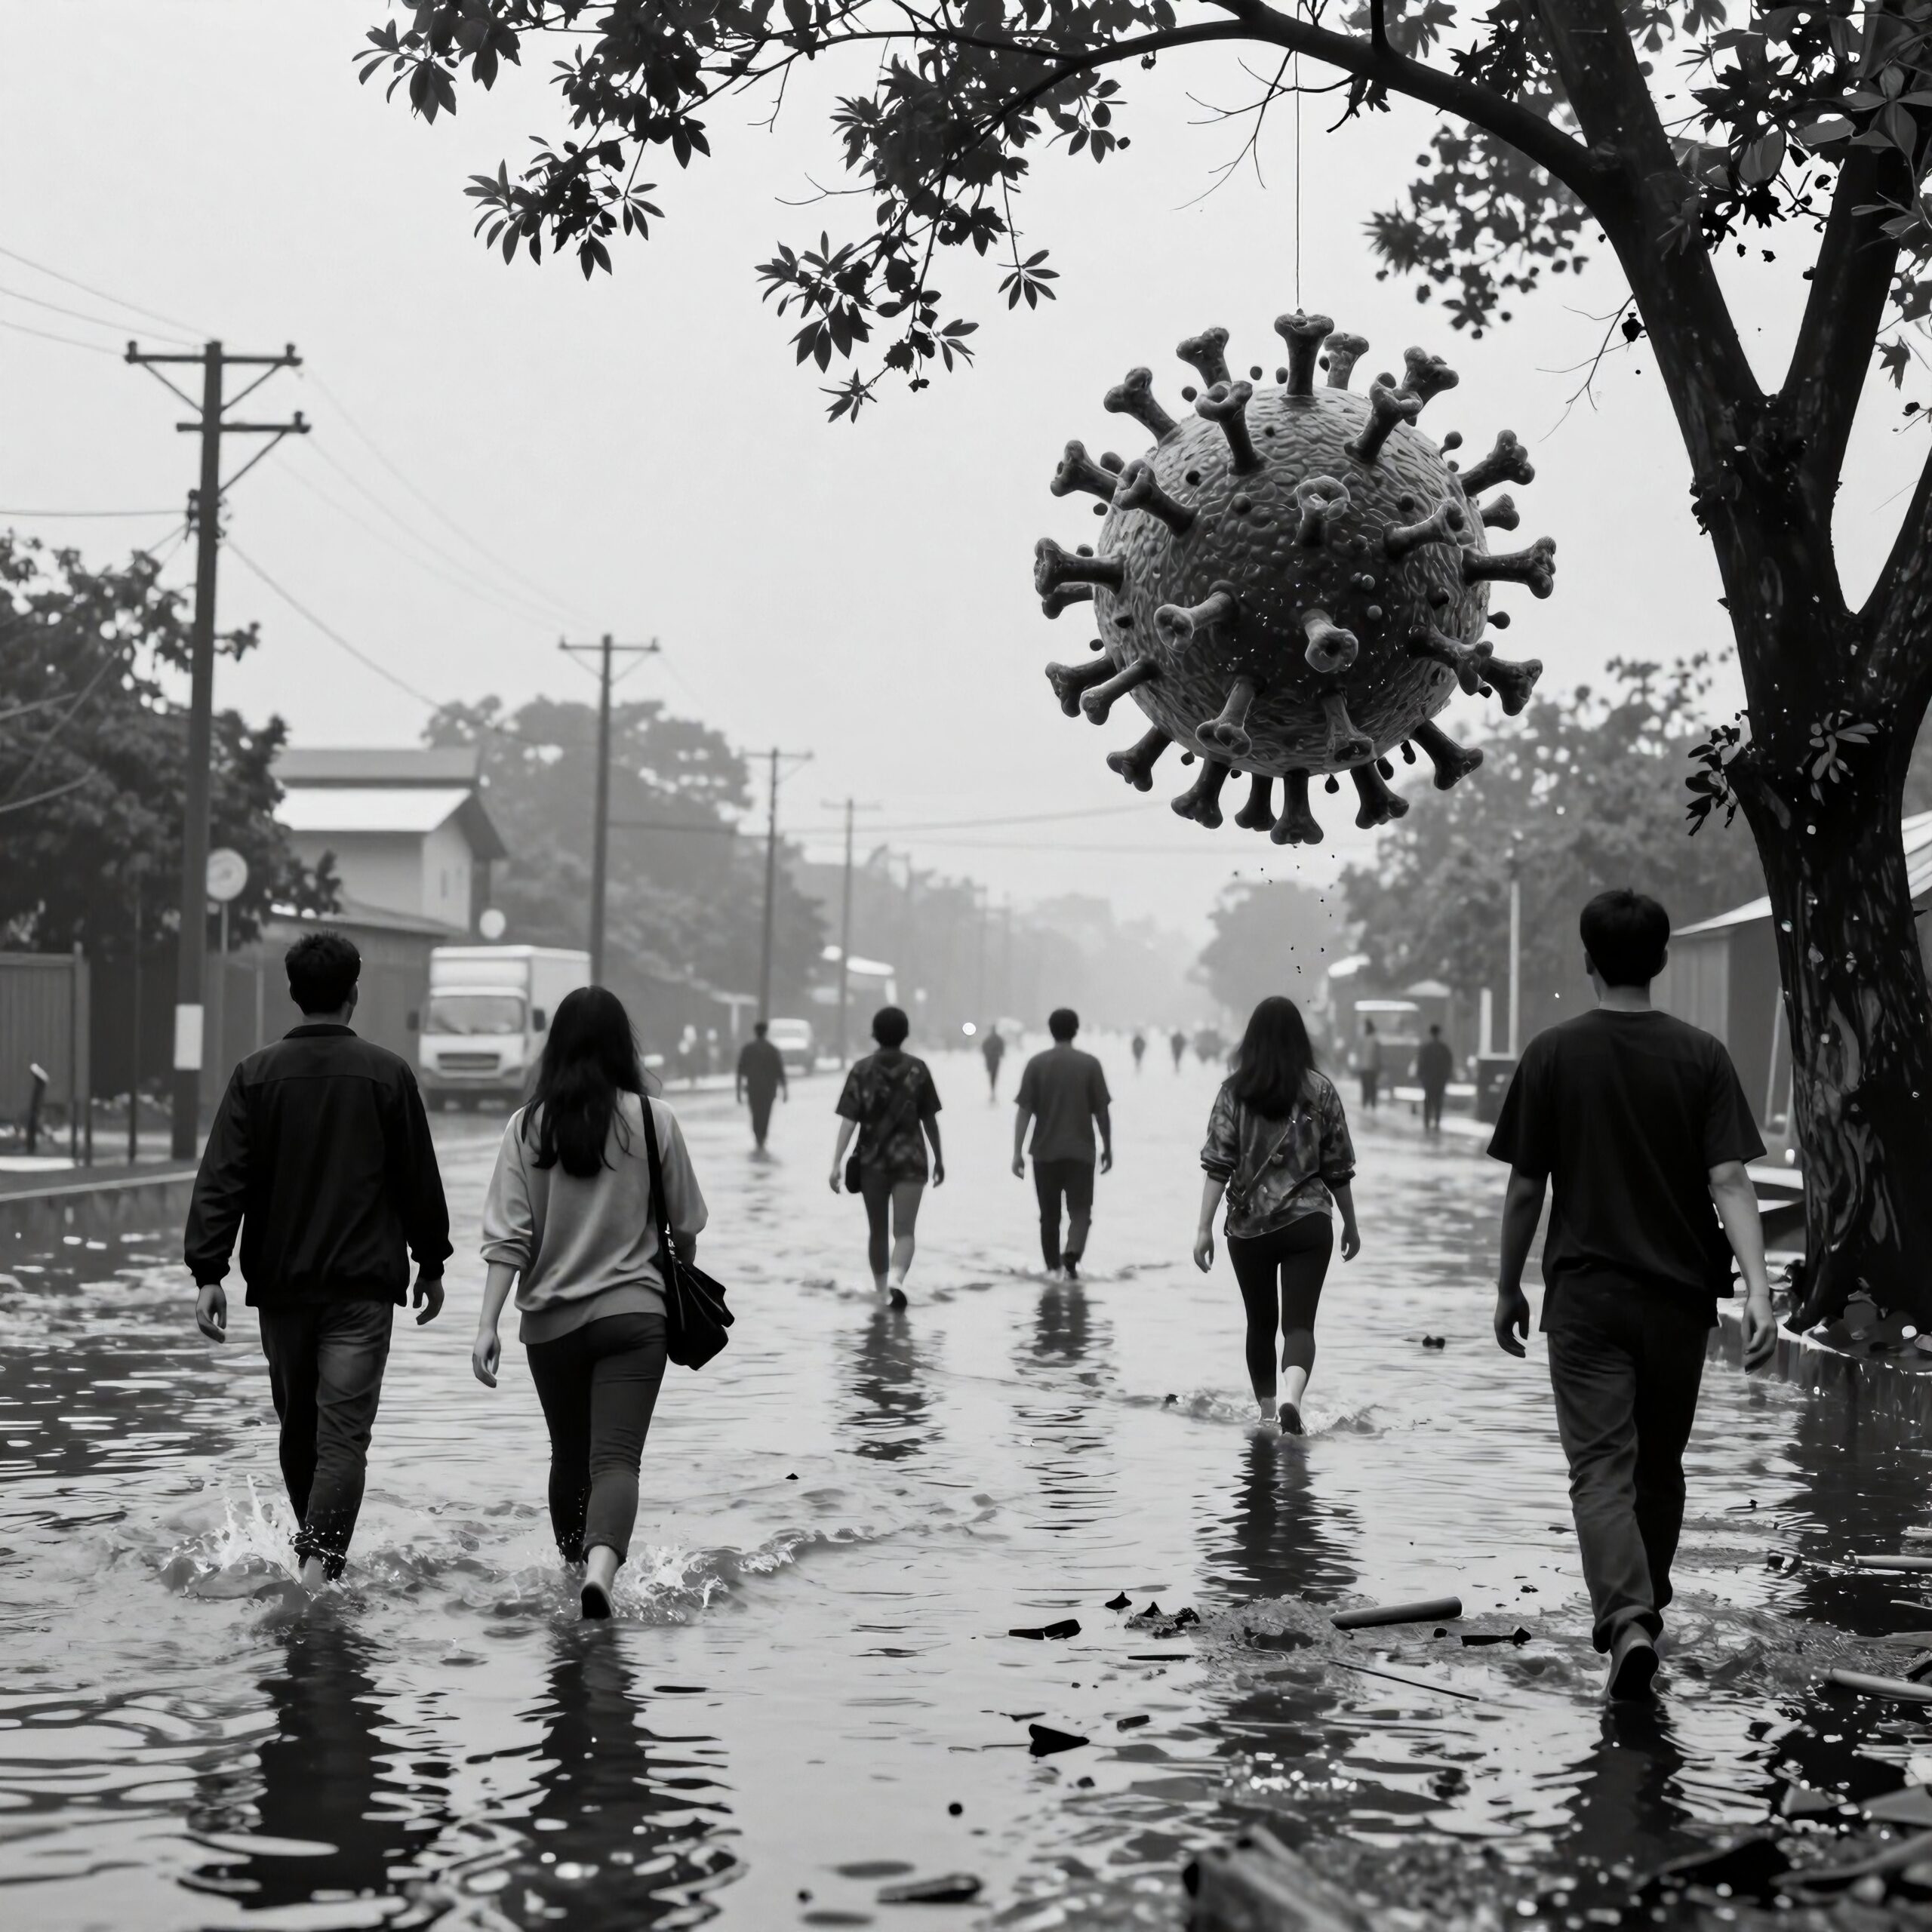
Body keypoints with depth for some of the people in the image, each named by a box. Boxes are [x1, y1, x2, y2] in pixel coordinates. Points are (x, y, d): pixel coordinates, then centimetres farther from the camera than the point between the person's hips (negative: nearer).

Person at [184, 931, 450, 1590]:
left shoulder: (257, 1074, 0)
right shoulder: (388, 1073, -2)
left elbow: (221, 1181, -5)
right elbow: (420, 1181, 3)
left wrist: (208, 1272, -6)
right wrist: (431, 1263, 14)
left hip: (280, 1283, 2)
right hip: (363, 1286, -2)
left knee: (297, 1427, 17)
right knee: (343, 1432, -6)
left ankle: (315, 1552, 31)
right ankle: (320, 1562, -21)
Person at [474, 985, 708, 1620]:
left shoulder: (528, 1125, -2)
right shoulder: (652, 1119, -4)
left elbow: (508, 1235, -7)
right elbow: (685, 1224, 5)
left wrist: (488, 1323, -7)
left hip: (551, 1322, 2)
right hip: (633, 1312, -2)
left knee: (569, 1457, 19)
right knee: (616, 1456, -10)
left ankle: (573, 1570, 33)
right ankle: (601, 1568, -33)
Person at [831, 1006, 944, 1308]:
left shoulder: (862, 1070, -3)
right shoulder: (917, 1069, -1)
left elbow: (849, 1120, -9)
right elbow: (929, 1119, 3)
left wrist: (837, 1162, -10)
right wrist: (939, 1158, 14)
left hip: (872, 1161, 1)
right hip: (910, 1160, -1)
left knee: (877, 1231, 16)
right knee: (904, 1231, -4)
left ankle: (882, 1289, 28)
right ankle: (895, 1280, -29)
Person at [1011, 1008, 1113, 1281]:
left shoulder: (1036, 1064, -1)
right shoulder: (1090, 1064, -2)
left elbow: (1024, 1110, -5)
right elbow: (1101, 1111, -1)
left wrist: (1018, 1152, -3)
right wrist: (1107, 1148, 10)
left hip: (1045, 1152, 1)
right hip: (1080, 1151, -1)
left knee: (1049, 1214, 13)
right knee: (1080, 1210, 2)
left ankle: (1053, 1268, 18)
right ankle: (1071, 1258, -21)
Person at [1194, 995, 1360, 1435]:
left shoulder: (1234, 1091, -2)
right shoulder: (1320, 1090, 0)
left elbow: (1218, 1165, -7)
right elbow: (1337, 1169, 4)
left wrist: (1204, 1227, -5)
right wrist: (1351, 1224, 16)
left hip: (1248, 1227, 1)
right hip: (1308, 1224, -1)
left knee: (1261, 1323, 16)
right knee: (1299, 1322, -5)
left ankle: (1267, 1413, 25)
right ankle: (1291, 1401, -30)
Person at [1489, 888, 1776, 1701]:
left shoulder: (1553, 1055, -4)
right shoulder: (1701, 1056, -2)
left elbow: (1526, 1186, 0)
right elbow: (1728, 1181, -11)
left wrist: (1509, 1286, 11)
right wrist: (1757, 1285, -14)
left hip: (1585, 1296, -2)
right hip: (1679, 1295, 2)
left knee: (1600, 1467, -5)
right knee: (1660, 1464, 19)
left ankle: (1626, 1620, -25)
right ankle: (1644, 1607, 33)